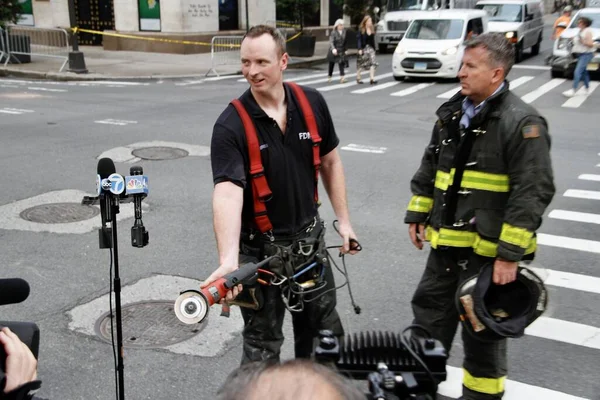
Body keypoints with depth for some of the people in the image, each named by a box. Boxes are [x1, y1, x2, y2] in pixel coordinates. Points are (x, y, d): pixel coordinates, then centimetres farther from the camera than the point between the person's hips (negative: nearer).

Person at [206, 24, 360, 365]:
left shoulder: (312, 103, -6)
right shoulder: (230, 125, -20)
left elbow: (330, 161, 7)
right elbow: (227, 193, -32)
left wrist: (344, 220, 6)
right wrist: (229, 261, -45)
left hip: (309, 238, 5)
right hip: (260, 249, -4)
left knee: (324, 329, 22)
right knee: (262, 344, 10)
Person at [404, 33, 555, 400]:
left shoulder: (521, 122, -15)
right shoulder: (452, 114, 8)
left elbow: (533, 192, -19)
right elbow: (429, 169, 18)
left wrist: (510, 254, -20)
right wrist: (417, 215, 15)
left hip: (489, 250, -7)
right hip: (446, 243, 7)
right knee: (429, 314, 18)